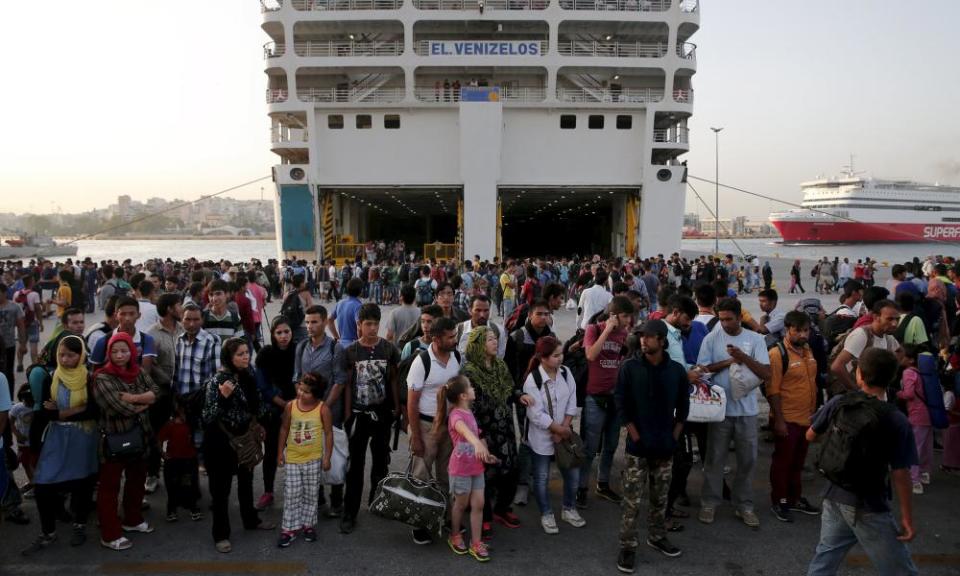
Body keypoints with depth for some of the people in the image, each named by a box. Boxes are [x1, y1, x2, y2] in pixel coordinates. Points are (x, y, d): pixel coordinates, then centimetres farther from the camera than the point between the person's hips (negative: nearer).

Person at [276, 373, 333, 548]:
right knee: (291, 495, 5)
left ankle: (308, 525, 28)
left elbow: (328, 433, -7)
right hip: (292, 458, 1)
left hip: (313, 459, -1)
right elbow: (284, 429, 4)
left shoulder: (323, 409, -13)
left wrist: (327, 457, -7)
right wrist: (280, 452, 6)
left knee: (310, 495, 11)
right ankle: (290, 528, 18)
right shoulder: (290, 406, -7)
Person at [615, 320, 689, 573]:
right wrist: (636, 436, -9)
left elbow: (683, 407, 7)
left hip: (665, 447, 3)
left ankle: (657, 537, 35)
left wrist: (674, 437, 1)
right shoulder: (630, 368, -8)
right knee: (632, 500, 0)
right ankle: (628, 547, 12)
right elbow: (621, 405, -6)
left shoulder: (677, 370, 0)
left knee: (660, 498, 16)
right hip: (637, 446, -3)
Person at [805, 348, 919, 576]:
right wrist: (907, 517, -4)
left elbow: (810, 436, 6)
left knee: (825, 557, 17)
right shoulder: (897, 421, -17)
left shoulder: (838, 403, -6)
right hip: (868, 508, -4)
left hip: (834, 497, 4)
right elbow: (899, 475, -14)